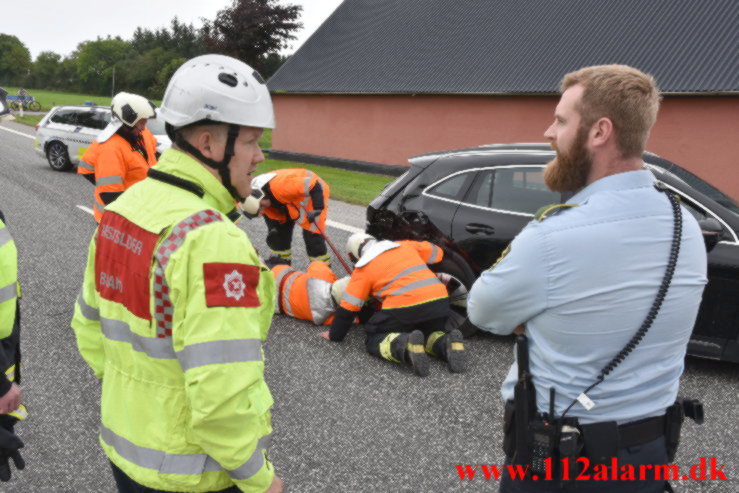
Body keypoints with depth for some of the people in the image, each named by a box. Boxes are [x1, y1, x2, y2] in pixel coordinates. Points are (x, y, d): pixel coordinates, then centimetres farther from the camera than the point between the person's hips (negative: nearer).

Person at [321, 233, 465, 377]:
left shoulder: (362, 269, 12)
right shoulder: (405, 245, 23)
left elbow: (348, 307, 11)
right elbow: (437, 253, 33)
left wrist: (334, 335, 25)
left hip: (403, 306, -4)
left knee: (375, 340, 14)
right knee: (430, 333, 30)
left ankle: (406, 348, -20)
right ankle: (447, 344, -7)